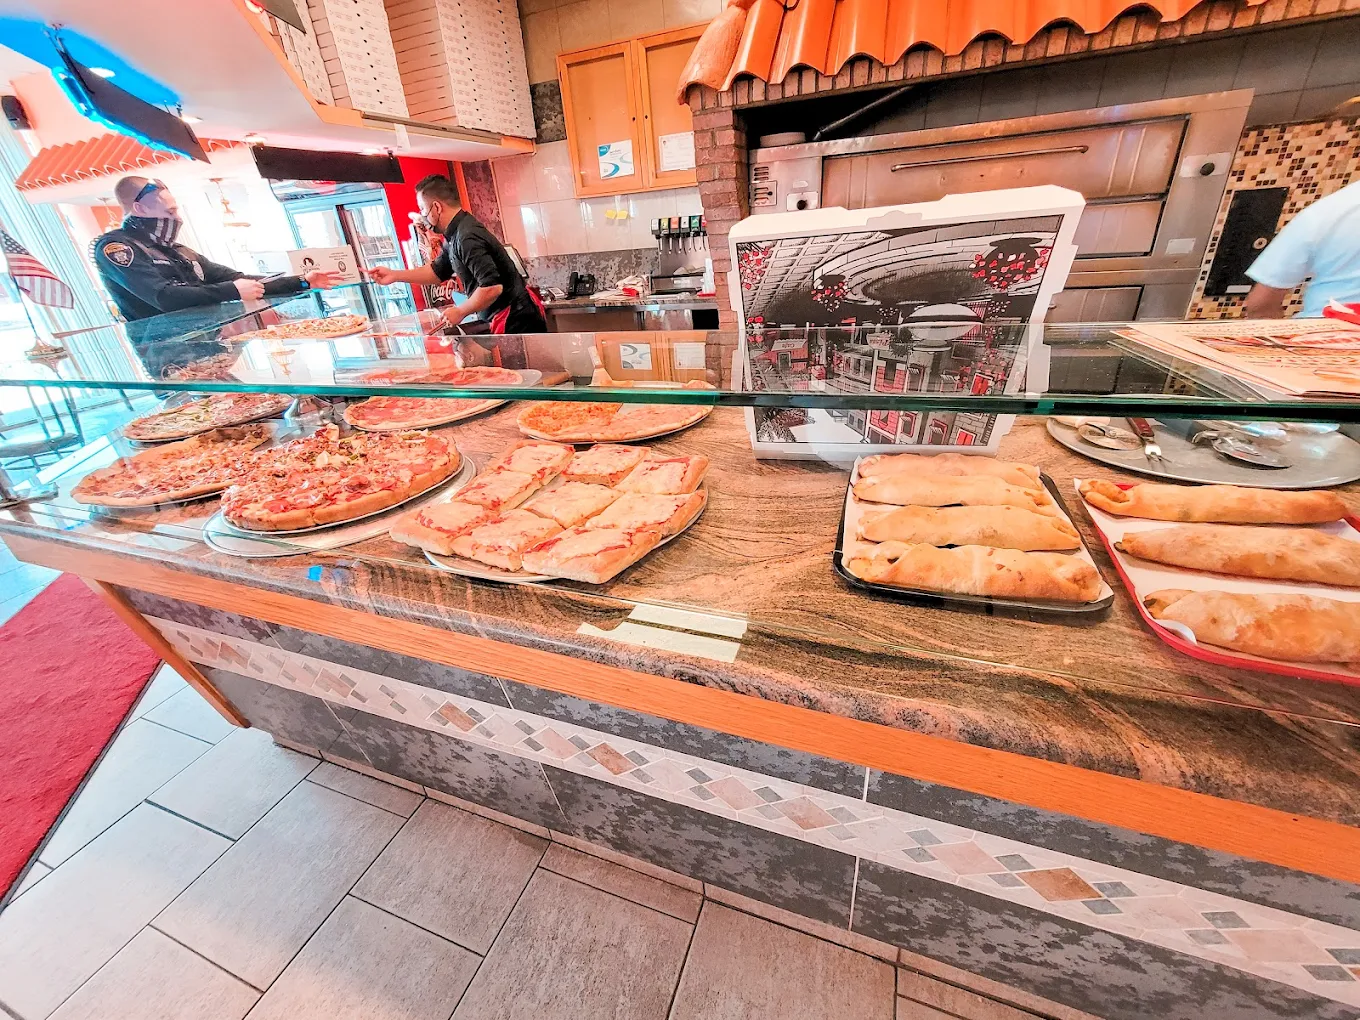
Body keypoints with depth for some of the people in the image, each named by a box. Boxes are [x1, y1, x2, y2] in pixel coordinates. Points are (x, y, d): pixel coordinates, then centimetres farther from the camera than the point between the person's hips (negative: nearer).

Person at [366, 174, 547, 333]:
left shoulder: (467, 237, -20)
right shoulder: (456, 234, 13)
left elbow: (492, 287, -29)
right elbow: (437, 271, 25)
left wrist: (460, 312, -13)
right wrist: (394, 275, 20)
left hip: (517, 320, -10)